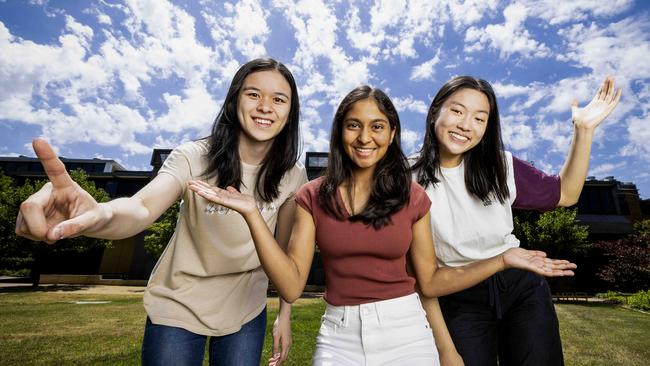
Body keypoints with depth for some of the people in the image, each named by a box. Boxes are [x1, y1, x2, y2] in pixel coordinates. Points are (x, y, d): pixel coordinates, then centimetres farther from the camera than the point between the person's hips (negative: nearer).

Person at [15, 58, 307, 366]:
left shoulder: (292, 175, -10)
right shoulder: (194, 158, -17)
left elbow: (286, 248, -2)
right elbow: (143, 208, -33)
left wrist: (285, 314, 0)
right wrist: (98, 214, -55)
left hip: (246, 312, 3)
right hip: (179, 308, -2)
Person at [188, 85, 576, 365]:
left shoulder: (413, 197, -3)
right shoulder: (313, 197, -5)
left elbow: (430, 282, 3)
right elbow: (291, 285, -11)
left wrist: (504, 260, -4)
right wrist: (253, 214, -19)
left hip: (406, 332, 1)